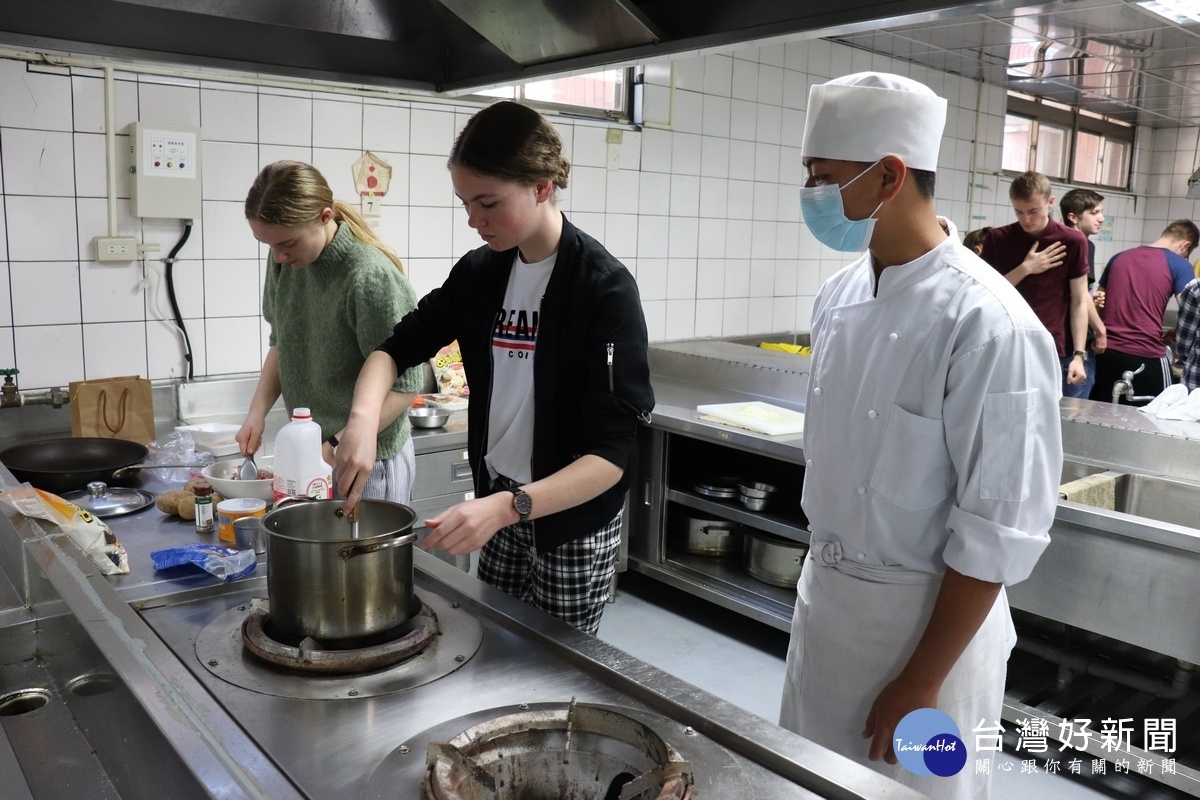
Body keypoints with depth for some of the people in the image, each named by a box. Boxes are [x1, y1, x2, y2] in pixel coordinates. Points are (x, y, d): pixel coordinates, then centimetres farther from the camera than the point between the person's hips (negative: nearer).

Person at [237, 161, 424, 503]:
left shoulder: (371, 278, -24)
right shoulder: (285, 261, -2)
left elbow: (403, 387, -19)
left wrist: (336, 446, -23)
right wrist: (258, 411, 0)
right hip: (312, 449, 6)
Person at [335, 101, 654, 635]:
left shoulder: (605, 289, -20)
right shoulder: (480, 273, -1)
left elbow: (611, 454, -24)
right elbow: (398, 347, 7)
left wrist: (507, 507, -36)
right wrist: (363, 420, -14)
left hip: (574, 518, -5)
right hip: (499, 502, 6)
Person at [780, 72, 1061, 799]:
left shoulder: (990, 326, -22)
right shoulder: (841, 294, 0)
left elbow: (1000, 532, -19)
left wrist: (922, 682, -14)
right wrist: (824, 577, 16)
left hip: (927, 614, -6)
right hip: (825, 592, 7)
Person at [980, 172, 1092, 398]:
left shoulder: (1072, 242, 0)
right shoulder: (997, 239, 3)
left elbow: (1079, 302, 0)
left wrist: (1079, 355, -8)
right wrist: (1025, 269, -11)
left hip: (1058, 356, -1)